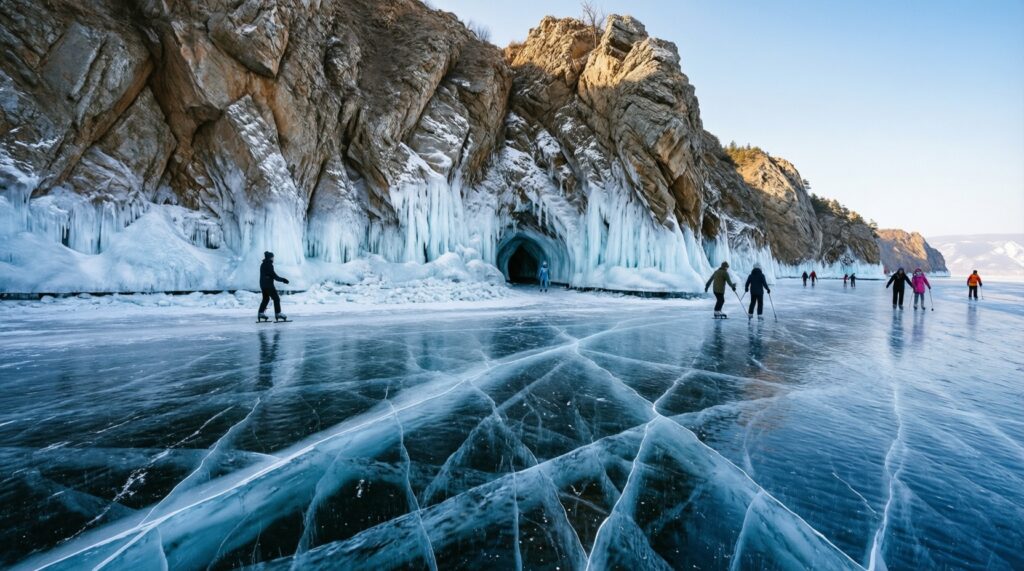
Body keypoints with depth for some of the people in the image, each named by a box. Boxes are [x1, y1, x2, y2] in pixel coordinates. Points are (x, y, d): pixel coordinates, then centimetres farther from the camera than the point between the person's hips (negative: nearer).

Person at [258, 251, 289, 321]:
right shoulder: (269, 265, -15)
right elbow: (274, 276, -17)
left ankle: (261, 313, 19)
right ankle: (278, 313, -5)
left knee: (265, 298, 19)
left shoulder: (262, 265, 13)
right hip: (268, 285, -9)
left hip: (263, 284, 9)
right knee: (276, 298, -4)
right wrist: (283, 279, -9)